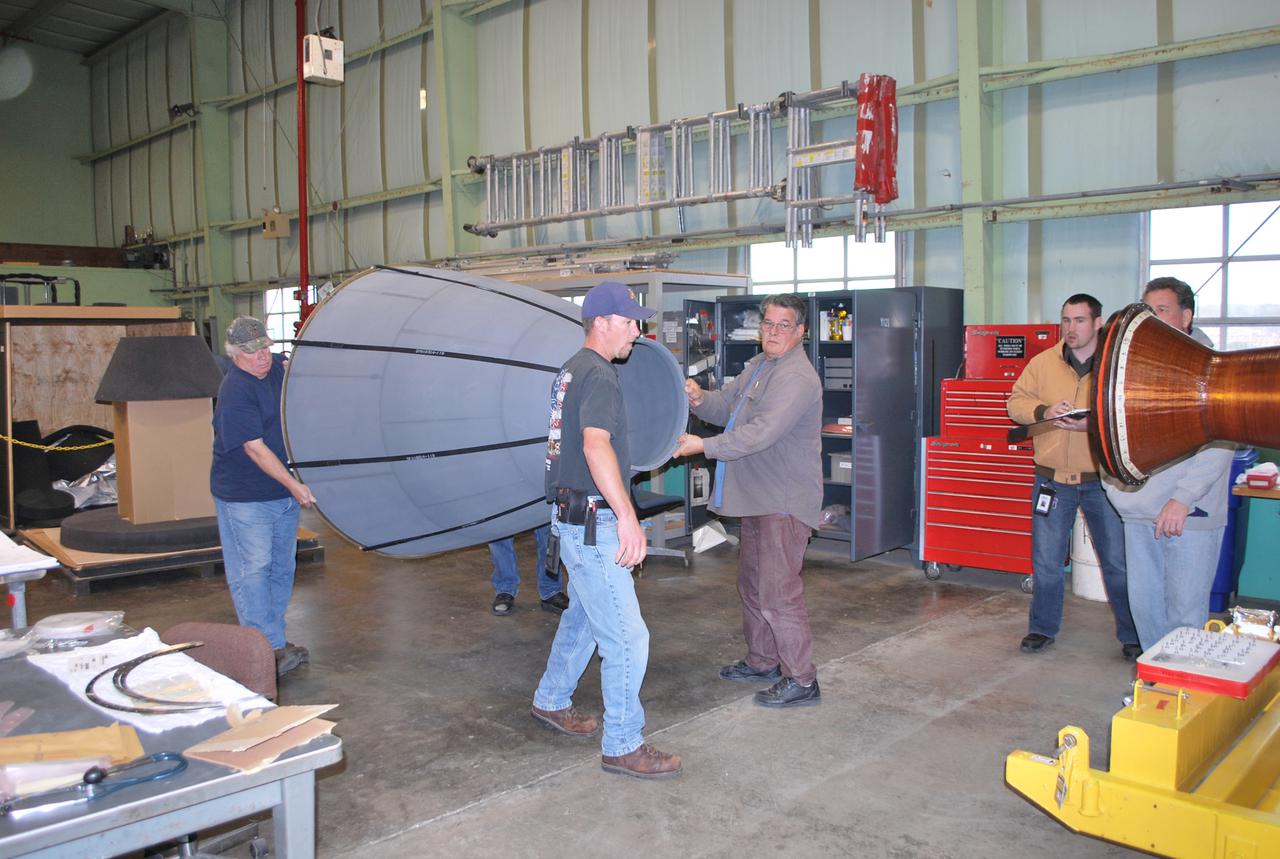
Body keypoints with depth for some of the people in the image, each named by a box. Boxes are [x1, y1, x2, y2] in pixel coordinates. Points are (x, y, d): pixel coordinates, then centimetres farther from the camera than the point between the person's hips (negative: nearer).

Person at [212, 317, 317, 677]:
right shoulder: (235, 390, -19)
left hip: (284, 494, 9)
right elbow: (254, 448, -22)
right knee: (253, 570, -2)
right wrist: (293, 484, -22)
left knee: (281, 568, 15)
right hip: (245, 498, -9)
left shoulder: (276, 370, 4)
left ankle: (276, 639, 26)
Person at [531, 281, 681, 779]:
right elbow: (596, 445, -31)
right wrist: (627, 516, -36)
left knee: (584, 616, 25)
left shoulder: (573, 370, 15)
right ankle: (623, 746, 3)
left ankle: (552, 701, 40)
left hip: (575, 518, 11)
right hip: (592, 522, -11)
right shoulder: (598, 374, -17)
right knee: (626, 637, -6)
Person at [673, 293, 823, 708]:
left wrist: (706, 446, -28)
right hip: (757, 498, 10)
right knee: (752, 583, 19)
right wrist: (700, 399, -7)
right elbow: (725, 407, 15)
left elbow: (762, 433, -27)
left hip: (785, 502, -10)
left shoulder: (797, 377, -18)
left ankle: (801, 680, 2)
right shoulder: (756, 367, 15)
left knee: (778, 591, -8)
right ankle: (761, 662, 33)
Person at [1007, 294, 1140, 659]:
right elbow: (1016, 402, 4)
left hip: (1103, 480, -2)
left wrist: (1093, 424, -26)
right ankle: (1043, 628, 26)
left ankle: (1132, 635, 22)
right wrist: (1044, 410, -16)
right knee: (1046, 562, 10)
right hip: (1052, 478, 2)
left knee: (1118, 562, 6)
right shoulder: (1042, 363, 3)